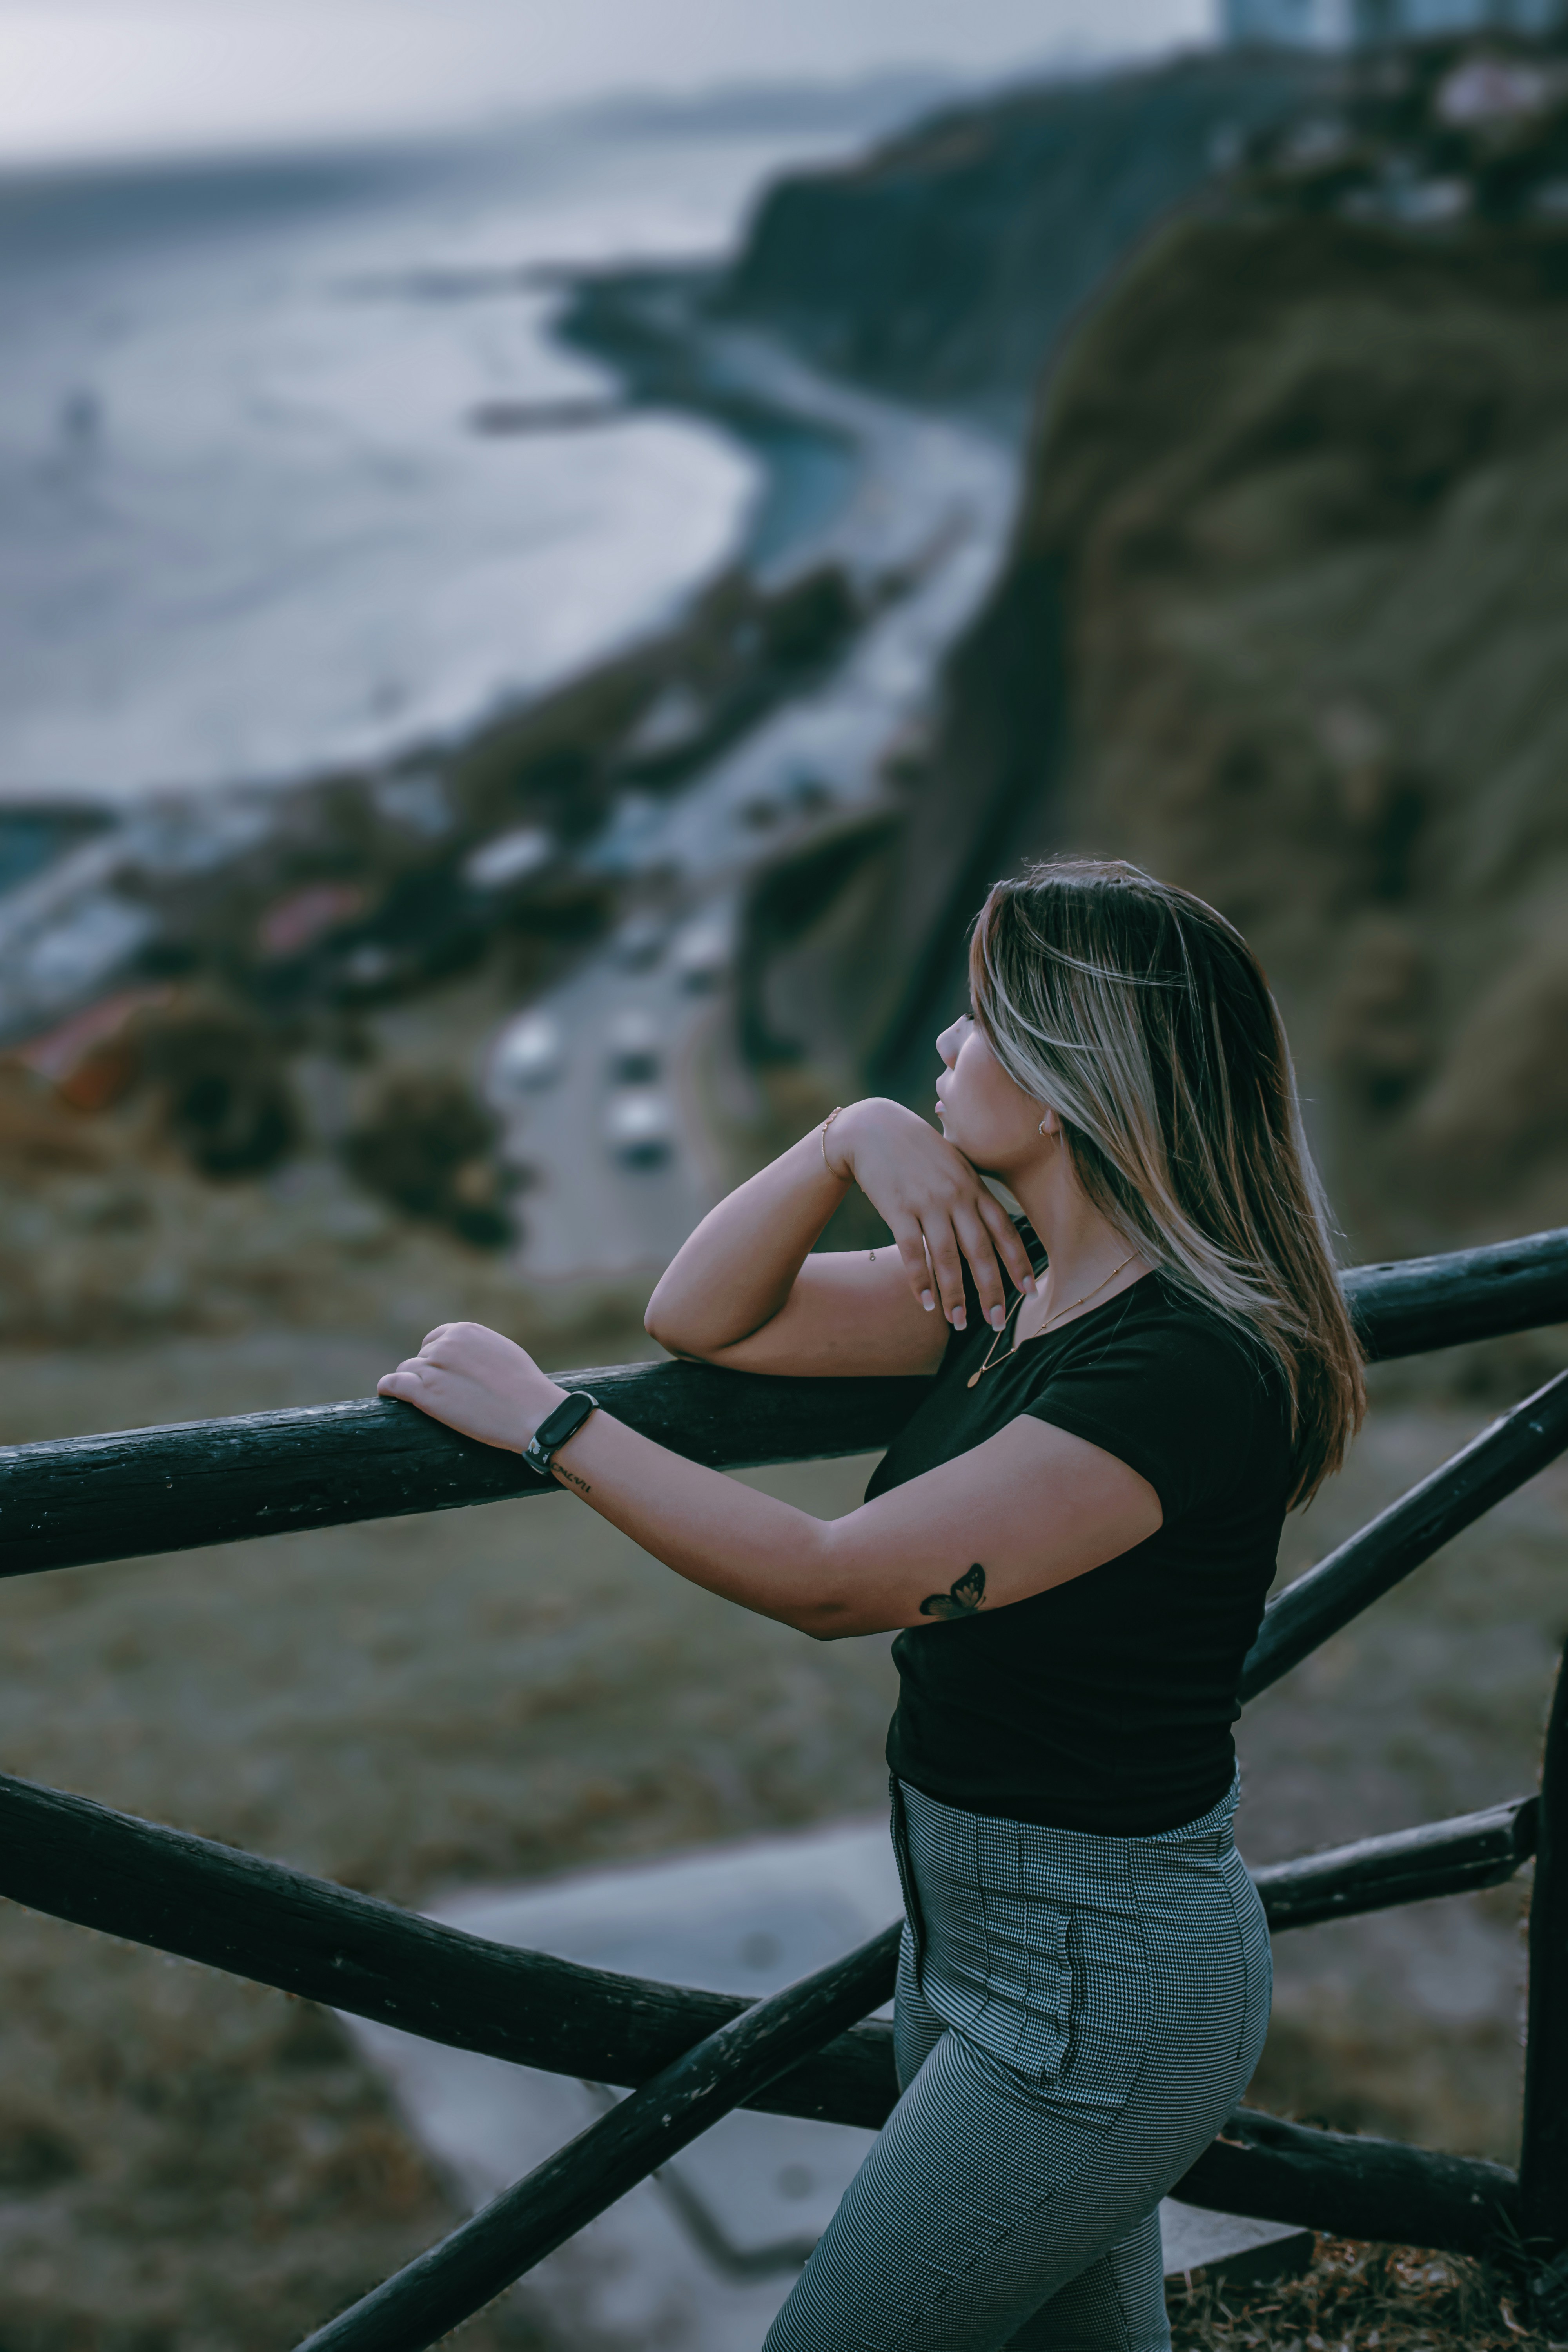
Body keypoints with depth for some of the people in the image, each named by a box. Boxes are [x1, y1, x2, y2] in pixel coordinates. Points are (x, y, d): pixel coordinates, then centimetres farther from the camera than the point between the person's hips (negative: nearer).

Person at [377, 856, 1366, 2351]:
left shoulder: (1186, 1366, -27)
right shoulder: (1008, 1284, 0)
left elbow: (833, 1584, -29)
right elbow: (699, 1319, 3)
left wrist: (543, 1417, -21)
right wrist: (850, 1138, -12)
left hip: (1098, 1998, -8)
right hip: (966, 1930, 8)